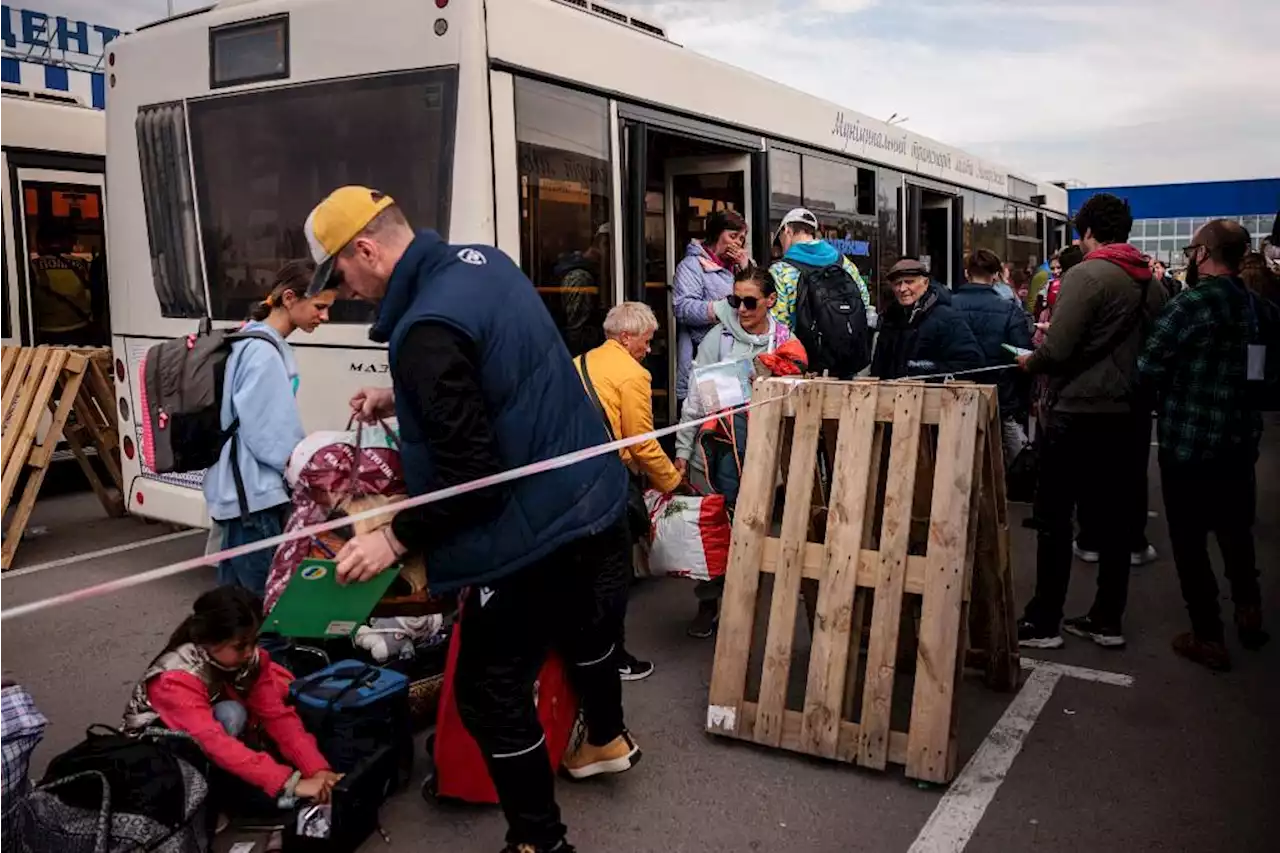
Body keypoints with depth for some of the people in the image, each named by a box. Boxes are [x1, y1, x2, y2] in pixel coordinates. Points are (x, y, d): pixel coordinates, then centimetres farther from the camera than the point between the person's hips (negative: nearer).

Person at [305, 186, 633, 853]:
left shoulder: (426, 332, -27)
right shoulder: (485, 262, 3)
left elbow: (471, 476, -26)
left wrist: (396, 539, -14)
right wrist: (406, 399, 13)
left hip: (539, 532, -10)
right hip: (593, 498, 10)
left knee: (488, 692, 6)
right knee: (582, 625, 31)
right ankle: (607, 741, 56)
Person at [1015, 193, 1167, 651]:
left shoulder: (1086, 275, -13)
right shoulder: (1151, 283, 9)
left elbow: (1057, 349, -20)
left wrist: (1029, 362, 0)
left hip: (1079, 413, -7)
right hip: (1130, 414, 7)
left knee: (1054, 518, 2)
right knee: (1115, 518, 12)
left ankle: (1042, 623, 8)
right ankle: (1107, 621, 21)